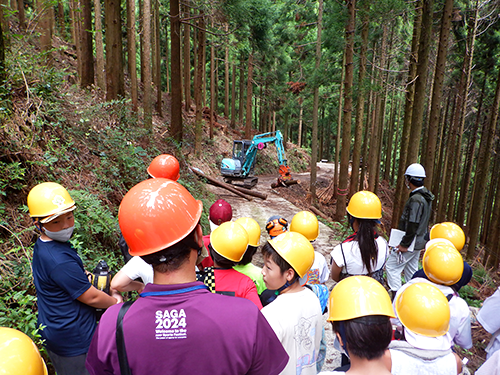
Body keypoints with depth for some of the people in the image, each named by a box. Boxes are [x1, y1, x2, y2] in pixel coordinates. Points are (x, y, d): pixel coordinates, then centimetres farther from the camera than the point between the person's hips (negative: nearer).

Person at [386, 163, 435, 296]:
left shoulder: (415, 199, -23)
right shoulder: (426, 196, 9)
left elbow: (412, 225, -26)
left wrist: (404, 244, -19)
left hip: (411, 242, -10)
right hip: (419, 241, 10)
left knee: (392, 267, -2)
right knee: (411, 269, 19)